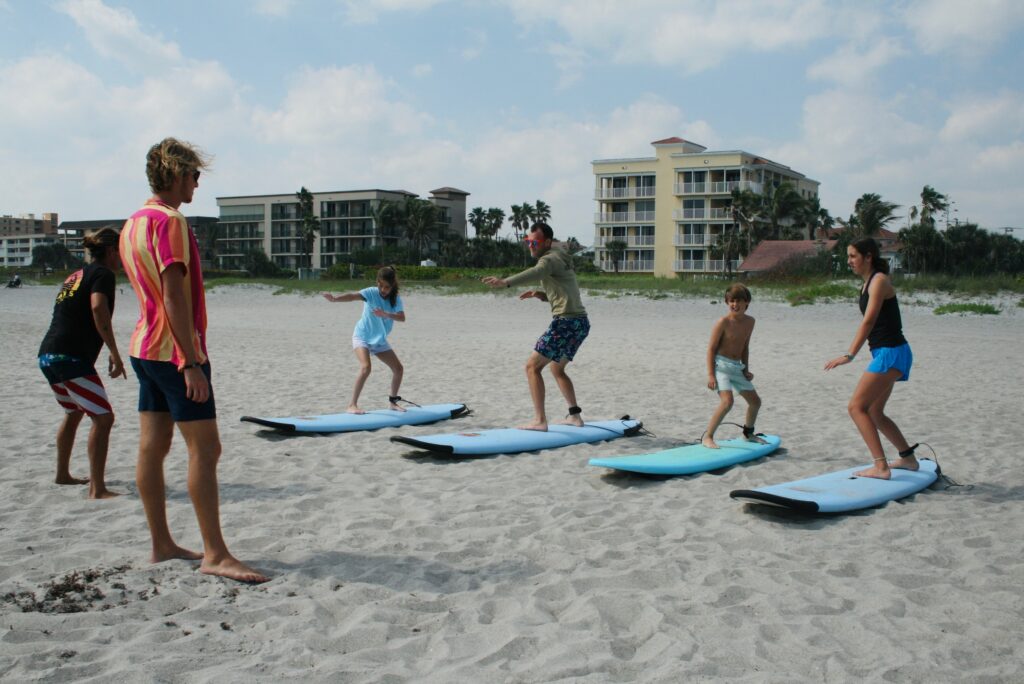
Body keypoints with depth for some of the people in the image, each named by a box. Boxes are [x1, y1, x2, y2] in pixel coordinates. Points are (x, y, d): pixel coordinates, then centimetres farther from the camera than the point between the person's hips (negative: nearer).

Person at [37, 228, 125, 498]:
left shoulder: (76, 275, 22)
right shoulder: (103, 273, -5)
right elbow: (98, 308, -22)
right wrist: (115, 354, -24)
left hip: (47, 355, 10)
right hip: (71, 357, -10)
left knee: (73, 412, 27)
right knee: (102, 417, -10)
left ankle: (63, 474, 40)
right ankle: (97, 489, -15)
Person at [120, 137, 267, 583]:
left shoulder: (134, 223, 16)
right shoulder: (170, 221, -14)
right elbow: (174, 296, -21)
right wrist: (191, 363, -22)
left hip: (145, 347, 10)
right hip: (175, 350, -10)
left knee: (153, 446, 10)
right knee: (205, 450, -9)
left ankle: (161, 545, 17)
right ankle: (215, 554, -7)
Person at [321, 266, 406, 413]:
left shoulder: (396, 299, -7)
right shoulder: (371, 293, -19)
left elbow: (402, 318, -20)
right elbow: (353, 296, -37)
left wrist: (386, 315, -38)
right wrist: (334, 298, -55)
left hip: (380, 340, 5)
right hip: (362, 336, -5)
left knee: (398, 369, 5)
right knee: (365, 367, -28)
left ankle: (393, 401, 25)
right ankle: (352, 405, -23)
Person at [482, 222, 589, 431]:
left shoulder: (550, 259, -8)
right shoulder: (559, 259, 23)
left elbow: (535, 273, -32)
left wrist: (505, 282, -47)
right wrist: (541, 295, 11)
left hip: (566, 322, -10)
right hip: (581, 322, 10)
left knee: (532, 366, -6)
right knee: (557, 368, 24)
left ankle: (540, 420, -11)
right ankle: (575, 415, 24)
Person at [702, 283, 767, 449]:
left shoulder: (749, 321, 6)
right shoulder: (723, 322, -14)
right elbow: (711, 348, -13)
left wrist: (746, 370, 10)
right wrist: (710, 374, -20)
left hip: (737, 367, 8)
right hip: (721, 365, -7)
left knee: (755, 401, 15)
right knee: (727, 402, -25)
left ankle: (748, 433, 39)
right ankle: (707, 437, -16)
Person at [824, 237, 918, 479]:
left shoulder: (879, 280, -14)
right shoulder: (868, 282, 14)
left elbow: (868, 321, -24)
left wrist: (849, 355, -31)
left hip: (891, 353, -10)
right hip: (884, 353, 10)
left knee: (856, 406, -14)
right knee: (874, 413, 18)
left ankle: (880, 466, -15)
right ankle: (908, 458, 32)